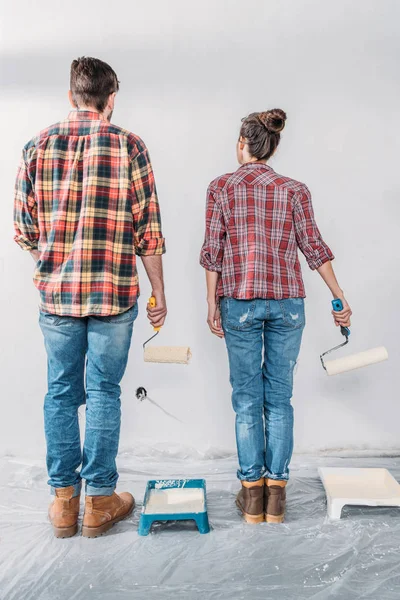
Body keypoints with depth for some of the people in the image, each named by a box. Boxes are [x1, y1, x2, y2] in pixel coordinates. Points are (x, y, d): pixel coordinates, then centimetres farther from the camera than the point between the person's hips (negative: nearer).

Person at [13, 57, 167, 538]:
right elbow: (148, 230, -6)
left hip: (55, 292, 3)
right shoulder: (128, 146, -4)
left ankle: (64, 499, 24)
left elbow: (23, 231, 5)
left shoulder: (37, 147, 4)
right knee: (103, 392, 8)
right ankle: (100, 500, 20)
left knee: (61, 392, 13)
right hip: (114, 294, -2)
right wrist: (158, 292, 4)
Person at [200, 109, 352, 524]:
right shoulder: (294, 190, 4)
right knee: (279, 397, 8)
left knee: (247, 398, 8)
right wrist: (340, 299, 8)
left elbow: (213, 250, -1)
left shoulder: (221, 187, 2)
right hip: (286, 301, 1)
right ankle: (276, 494, 14)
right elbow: (314, 248, 1)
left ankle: (252, 492, 13)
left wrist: (212, 303, 5)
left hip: (238, 301, -1)